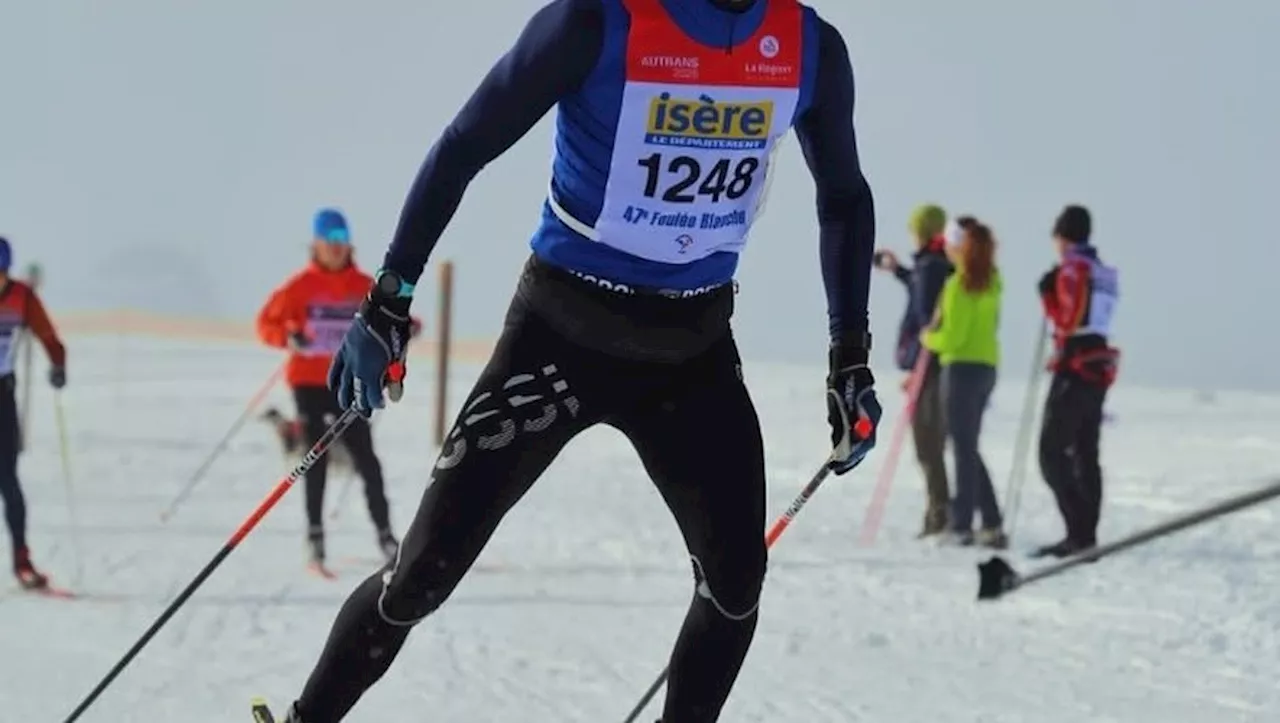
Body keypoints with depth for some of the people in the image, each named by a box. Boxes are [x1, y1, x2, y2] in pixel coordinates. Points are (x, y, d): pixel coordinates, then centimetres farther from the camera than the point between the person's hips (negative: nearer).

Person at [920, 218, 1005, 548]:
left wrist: (928, 338, 2)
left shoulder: (959, 284, -15)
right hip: (988, 366, 8)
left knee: (963, 448, -4)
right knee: (969, 448, 15)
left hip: (962, 366, -8)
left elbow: (952, 337, -17)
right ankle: (991, 526, 12)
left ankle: (962, 526, -2)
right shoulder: (991, 281, 10)